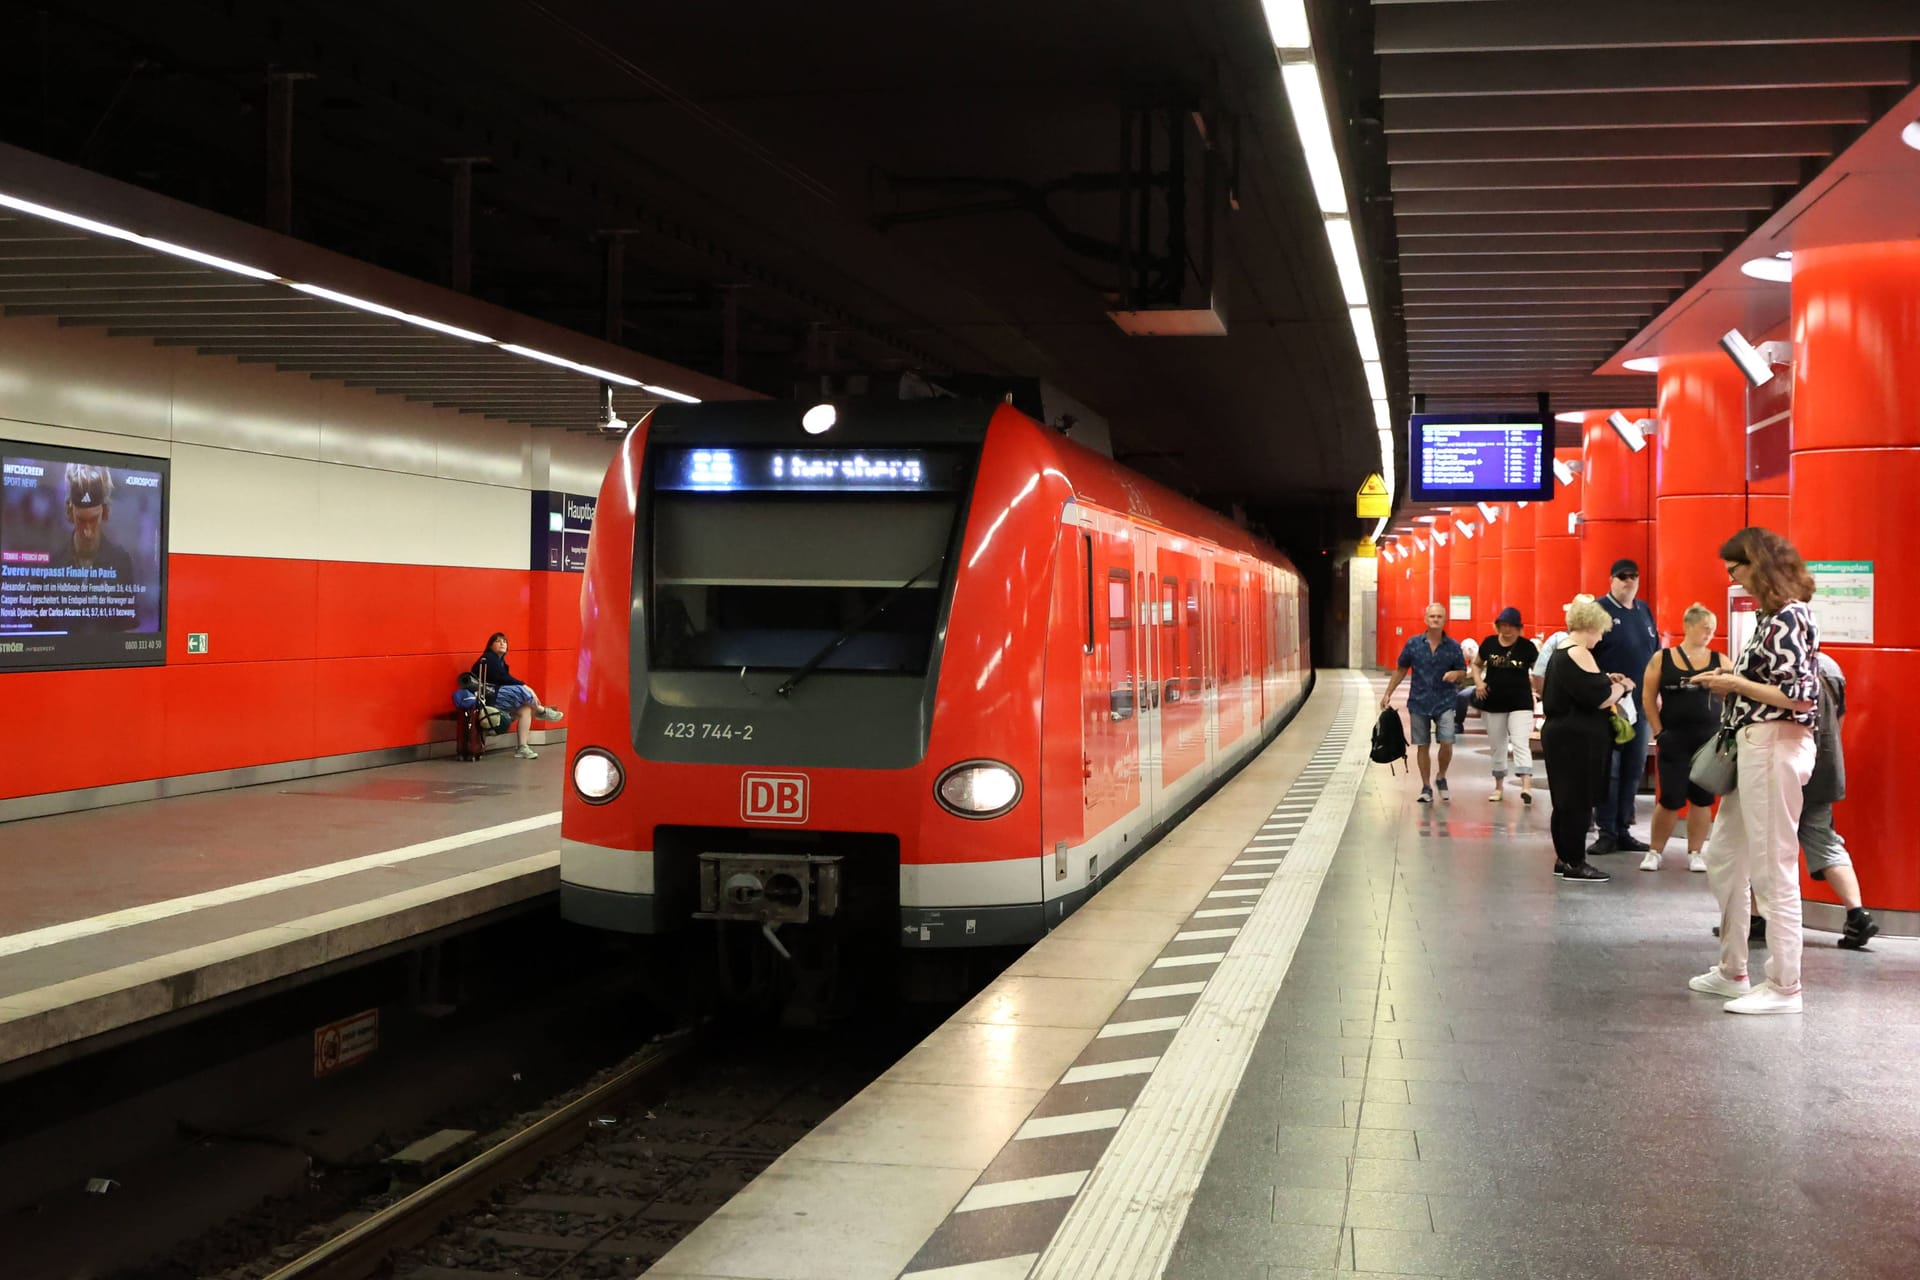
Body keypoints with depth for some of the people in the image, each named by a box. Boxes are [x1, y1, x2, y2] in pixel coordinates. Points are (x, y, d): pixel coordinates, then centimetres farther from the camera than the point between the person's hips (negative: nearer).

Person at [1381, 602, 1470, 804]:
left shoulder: (1453, 646, 0)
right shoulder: (1413, 643, 1)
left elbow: (1463, 673, 8)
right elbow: (1401, 670, 10)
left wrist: (1456, 674, -16)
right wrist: (1388, 693, 8)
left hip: (1444, 703, -1)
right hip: (1419, 702, 1)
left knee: (1447, 743, -12)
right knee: (1422, 746, 5)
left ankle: (1441, 778, 15)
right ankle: (1426, 787, 17)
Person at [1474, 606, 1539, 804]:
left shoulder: (1527, 646, -4)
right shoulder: (1489, 643, 2)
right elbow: (1476, 664, 17)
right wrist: (1478, 681, -1)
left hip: (1520, 703, -3)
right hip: (1494, 703, 3)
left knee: (1520, 743, -15)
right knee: (1496, 746, 12)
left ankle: (1526, 786, -24)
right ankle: (1499, 786, 26)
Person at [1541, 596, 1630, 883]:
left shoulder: (1559, 653, 15)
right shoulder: (1578, 654, -16)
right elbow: (1599, 699, -20)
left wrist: (1607, 682, 13)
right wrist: (1620, 688, -3)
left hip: (1560, 733, 10)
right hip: (1579, 739, -10)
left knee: (1565, 801, 14)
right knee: (1578, 802, -4)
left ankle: (1563, 858, 21)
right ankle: (1575, 864, 0)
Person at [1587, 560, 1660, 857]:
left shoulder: (1644, 610, 14)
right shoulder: (1599, 609, -5)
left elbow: (1656, 653, 20)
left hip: (1641, 704, 6)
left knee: (1634, 770, 9)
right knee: (1607, 770, -3)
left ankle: (1623, 830, 17)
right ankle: (1607, 832, 2)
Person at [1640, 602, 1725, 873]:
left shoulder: (1719, 661, 6)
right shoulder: (1662, 658, 2)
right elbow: (1649, 698, 2)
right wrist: (1658, 733, -3)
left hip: (1710, 739, 2)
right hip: (1674, 739, -2)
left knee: (1702, 798, 5)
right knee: (1671, 798, -1)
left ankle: (1695, 853, 16)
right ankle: (1655, 851, 13)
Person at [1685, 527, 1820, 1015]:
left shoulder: (1788, 617, -14)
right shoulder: (1772, 614, 14)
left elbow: (1801, 696, -20)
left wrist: (1736, 684, -12)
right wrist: (1733, 676, 5)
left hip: (1774, 747, -11)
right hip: (1754, 745, 11)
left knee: (1774, 869, -4)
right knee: (1724, 861, 17)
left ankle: (1784, 988, 3)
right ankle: (1732, 971, 26)